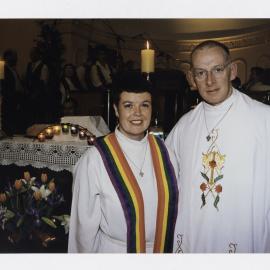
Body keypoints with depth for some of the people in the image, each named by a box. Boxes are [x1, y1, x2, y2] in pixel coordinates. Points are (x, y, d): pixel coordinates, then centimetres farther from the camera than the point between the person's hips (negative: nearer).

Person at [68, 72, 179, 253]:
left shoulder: (164, 152, -9)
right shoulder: (94, 160, -21)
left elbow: (173, 208, 0)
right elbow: (85, 226, -13)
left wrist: (171, 249, 5)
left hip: (162, 248, 4)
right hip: (114, 250, -3)